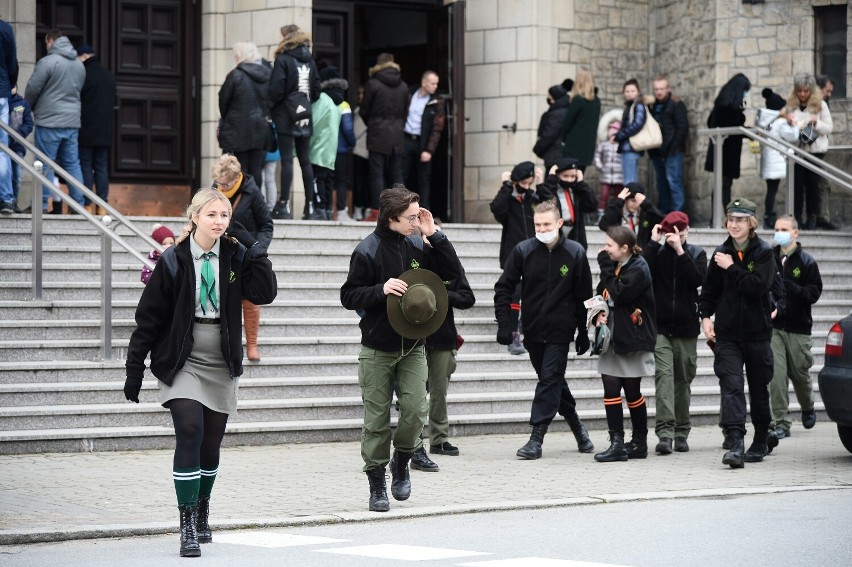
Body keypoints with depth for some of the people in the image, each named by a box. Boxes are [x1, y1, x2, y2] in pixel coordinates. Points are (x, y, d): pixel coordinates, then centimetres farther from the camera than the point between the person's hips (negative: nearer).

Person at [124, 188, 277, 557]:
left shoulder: (235, 257, 3)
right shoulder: (174, 261, -6)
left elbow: (265, 293, -9)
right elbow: (148, 318, -3)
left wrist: (251, 249, -12)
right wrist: (135, 369, -3)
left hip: (222, 366, 3)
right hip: (182, 363, -3)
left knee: (211, 443, 10)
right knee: (189, 433, -17)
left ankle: (202, 515, 30)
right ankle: (188, 527, -15)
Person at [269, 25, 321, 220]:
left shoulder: (283, 60, -10)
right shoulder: (310, 61, 9)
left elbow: (276, 89, -14)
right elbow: (317, 90, 9)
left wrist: (272, 104, 3)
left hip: (286, 116, -5)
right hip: (305, 117, 5)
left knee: (287, 160, -6)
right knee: (305, 160, 8)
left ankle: (284, 204, -8)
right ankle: (309, 204, 7)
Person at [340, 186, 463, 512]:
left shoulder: (418, 246, 1)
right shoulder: (368, 251, -10)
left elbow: (454, 275, 4)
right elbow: (349, 296, -7)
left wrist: (435, 236, -5)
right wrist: (381, 290, -23)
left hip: (412, 347, 3)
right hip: (377, 350, -3)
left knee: (415, 412, -8)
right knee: (377, 420, 2)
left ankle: (401, 463, 19)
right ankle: (376, 484, 14)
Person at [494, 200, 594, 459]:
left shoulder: (575, 253, -3)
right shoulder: (523, 251, -2)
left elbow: (584, 297, 2)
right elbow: (503, 288, 2)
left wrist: (583, 333, 3)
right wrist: (504, 324, -7)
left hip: (560, 331, -3)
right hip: (533, 331, 3)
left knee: (550, 380, -10)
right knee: (553, 380, 12)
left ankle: (536, 438, -11)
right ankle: (576, 425, 30)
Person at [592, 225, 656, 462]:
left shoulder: (638, 269, -12)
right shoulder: (614, 267, 13)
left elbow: (619, 295, -23)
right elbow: (601, 296, 20)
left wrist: (606, 268, -15)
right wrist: (599, 315, -1)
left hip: (632, 339, -7)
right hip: (612, 336, 7)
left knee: (632, 391, 2)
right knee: (611, 388, -1)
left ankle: (640, 441, 14)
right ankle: (617, 443, 0)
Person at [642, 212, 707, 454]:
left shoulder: (696, 253, 5)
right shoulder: (656, 252, 4)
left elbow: (698, 279, -12)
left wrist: (679, 250, -16)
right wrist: (653, 243, -12)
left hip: (686, 327, 1)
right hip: (660, 326, -1)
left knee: (683, 379, 8)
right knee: (664, 375, -14)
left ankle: (681, 432, 17)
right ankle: (665, 432, -22)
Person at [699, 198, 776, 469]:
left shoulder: (763, 252, -4)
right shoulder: (721, 254, 6)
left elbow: (760, 286, -18)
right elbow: (709, 289, 15)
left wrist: (732, 268, -15)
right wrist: (705, 316, 2)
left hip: (757, 332, -1)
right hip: (727, 334, 1)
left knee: (759, 390, 11)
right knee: (731, 387, -13)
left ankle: (760, 441, 28)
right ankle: (735, 445, -22)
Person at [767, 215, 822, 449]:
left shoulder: (806, 262, -1)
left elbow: (814, 293, -6)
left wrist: (790, 288, -19)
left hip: (798, 327, -1)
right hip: (773, 326, 1)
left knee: (800, 373, 10)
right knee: (776, 374, -10)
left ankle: (807, 408, 40)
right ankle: (781, 423, -8)